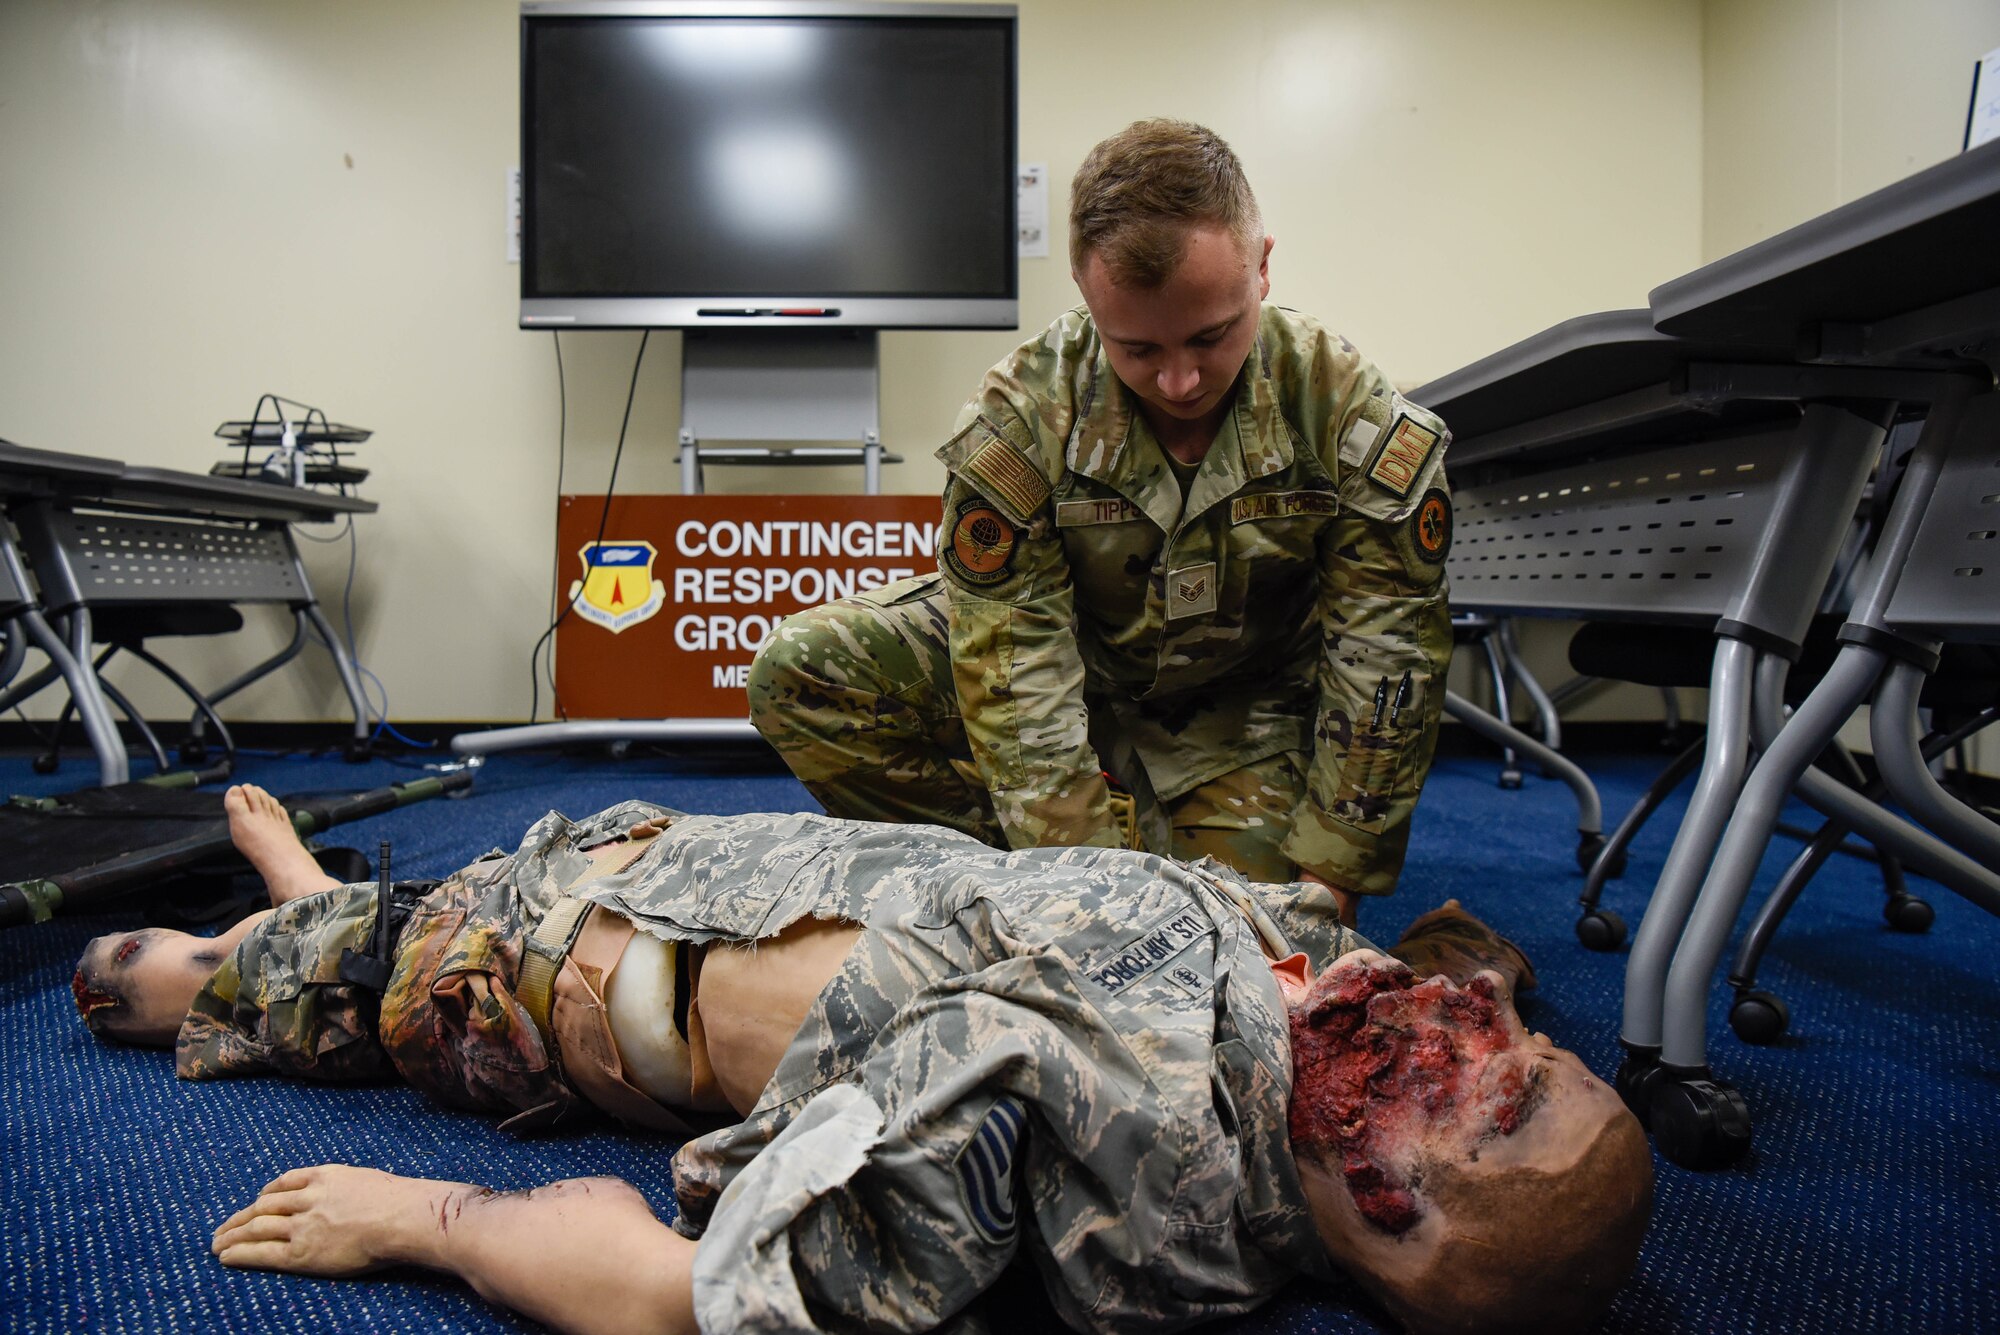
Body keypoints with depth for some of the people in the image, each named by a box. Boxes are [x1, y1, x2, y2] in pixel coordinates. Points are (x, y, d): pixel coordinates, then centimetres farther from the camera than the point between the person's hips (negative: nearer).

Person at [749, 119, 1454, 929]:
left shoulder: (1365, 429, -22)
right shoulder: (1015, 421, -23)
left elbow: (1385, 680, -18)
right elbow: (1021, 686, -25)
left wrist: (1320, 899, -20)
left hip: (1240, 707, 0)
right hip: (1072, 668, 0)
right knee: (802, 670, -20)